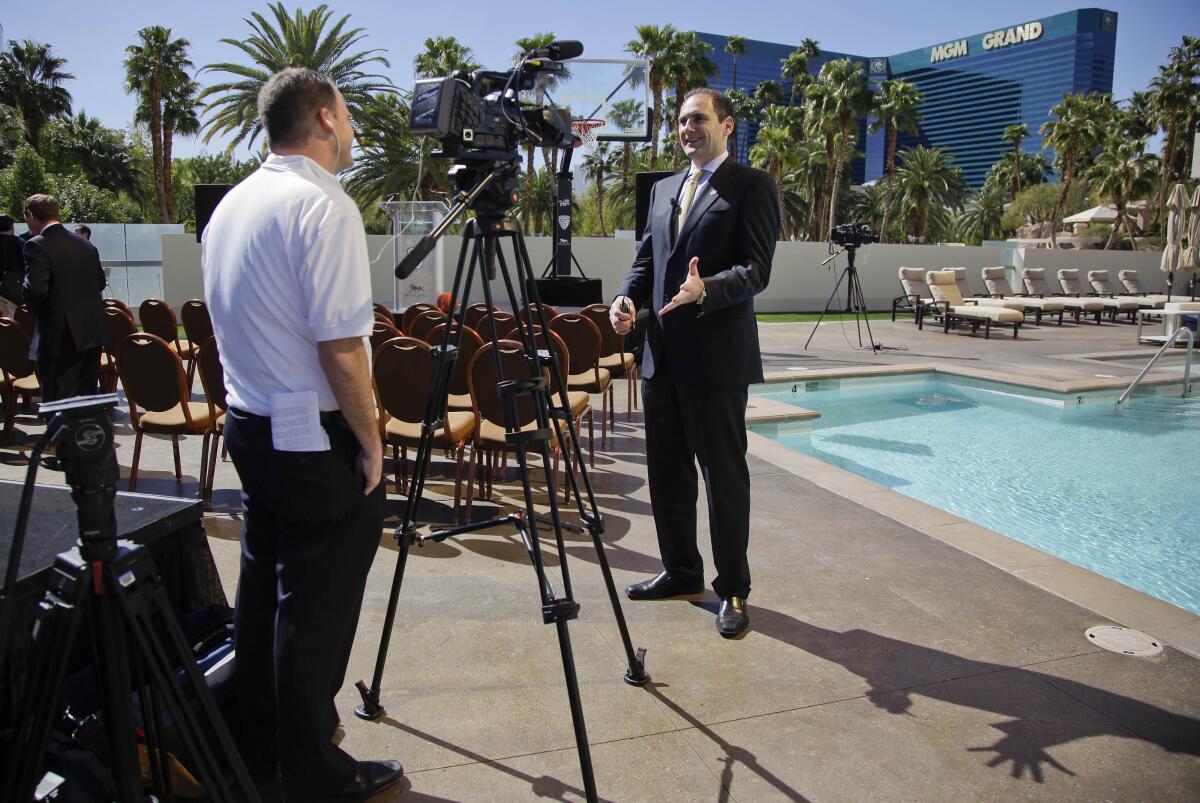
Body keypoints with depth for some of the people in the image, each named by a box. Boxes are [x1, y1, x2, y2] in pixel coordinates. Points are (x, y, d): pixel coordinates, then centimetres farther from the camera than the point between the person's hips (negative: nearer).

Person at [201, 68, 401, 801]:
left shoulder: (230, 204, 11)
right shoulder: (325, 206, -17)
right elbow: (340, 350, -22)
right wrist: (370, 443, -11)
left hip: (248, 426, 9)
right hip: (315, 438, -9)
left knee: (265, 587, 19)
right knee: (315, 609, 2)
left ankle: (260, 743, 36)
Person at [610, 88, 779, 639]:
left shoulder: (751, 186, -4)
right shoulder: (663, 190, 18)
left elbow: (756, 271, -13)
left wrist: (705, 288, -30)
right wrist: (628, 297, -2)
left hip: (717, 356, -7)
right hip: (662, 354, 7)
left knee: (724, 473, 1)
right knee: (667, 470, 14)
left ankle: (733, 589, 15)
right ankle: (681, 571, 31)